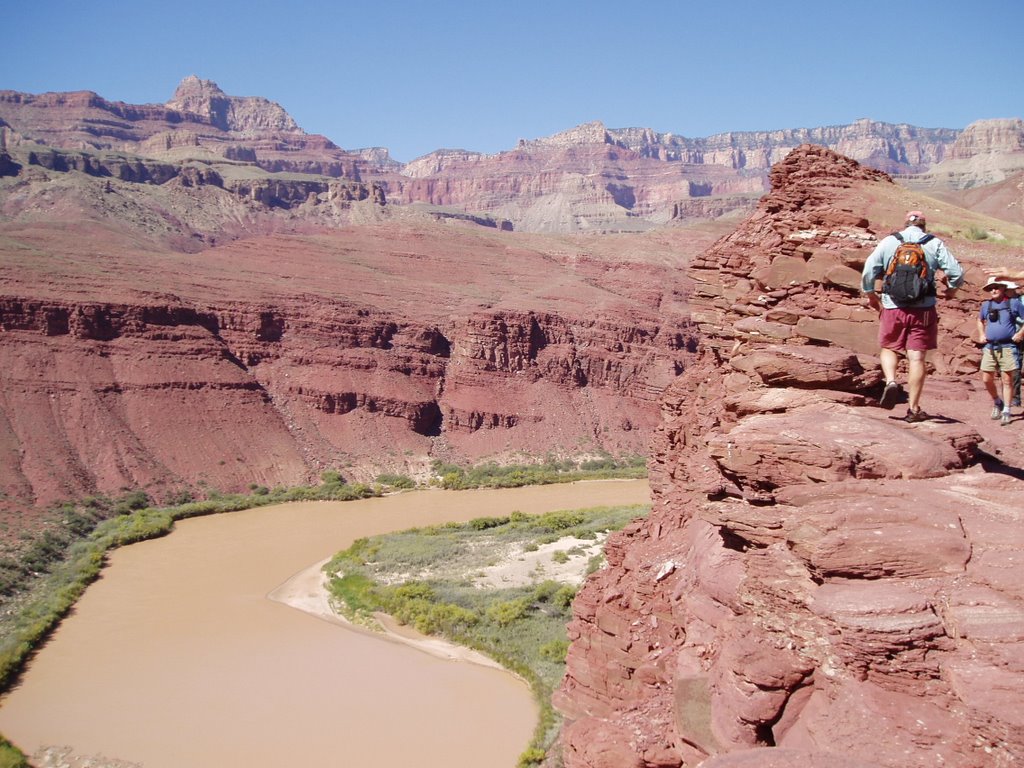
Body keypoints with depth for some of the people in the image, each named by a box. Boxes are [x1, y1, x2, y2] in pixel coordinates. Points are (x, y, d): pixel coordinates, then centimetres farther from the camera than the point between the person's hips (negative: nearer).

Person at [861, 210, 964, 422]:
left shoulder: (888, 242, 5)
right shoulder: (934, 244, 3)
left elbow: (868, 272, 2)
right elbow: (957, 272, -3)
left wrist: (872, 297, 17)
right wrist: (950, 290, 18)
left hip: (892, 308, 1)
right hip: (923, 309, 0)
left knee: (889, 348, 19)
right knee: (917, 357, 3)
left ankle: (891, 381, -9)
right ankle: (913, 408, 4)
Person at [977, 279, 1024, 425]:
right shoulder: (986, 305, 11)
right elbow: (980, 320, 29)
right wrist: (981, 334, 16)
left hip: (1008, 347, -4)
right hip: (990, 347, 4)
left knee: (1007, 380, -3)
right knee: (986, 379, 2)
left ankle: (1006, 412, 2)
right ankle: (997, 402, 27)